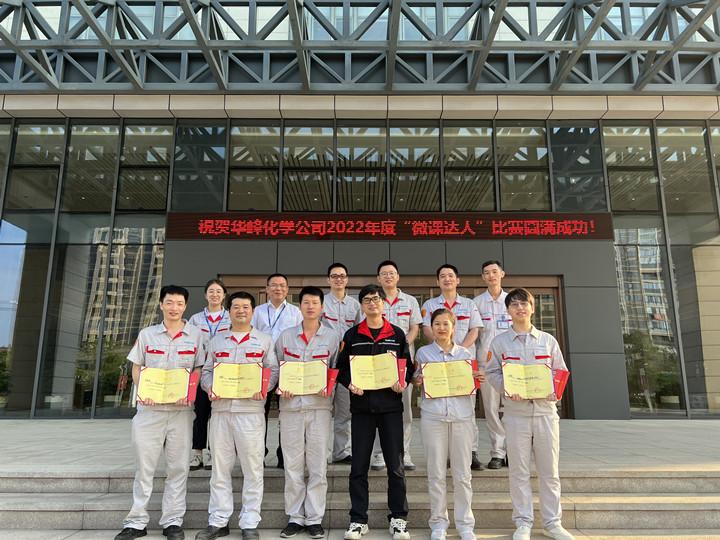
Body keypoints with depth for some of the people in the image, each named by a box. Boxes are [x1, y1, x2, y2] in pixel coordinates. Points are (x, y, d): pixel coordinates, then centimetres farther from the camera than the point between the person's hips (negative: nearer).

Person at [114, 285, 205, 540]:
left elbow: (199, 369, 5)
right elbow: (136, 367, 10)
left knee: (178, 466, 5)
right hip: (150, 407, 1)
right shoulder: (146, 334, 8)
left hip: (181, 408, 0)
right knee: (144, 464, 5)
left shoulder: (195, 335, 4)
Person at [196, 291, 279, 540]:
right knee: (220, 466, 8)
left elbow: (273, 370, 4)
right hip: (220, 408, 3)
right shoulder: (216, 340, 16)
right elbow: (206, 370, 15)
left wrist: (263, 387, -13)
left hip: (250, 408, -3)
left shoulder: (264, 340, 8)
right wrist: (209, 387, -4)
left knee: (252, 467, 0)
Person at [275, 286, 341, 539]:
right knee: (293, 465, 6)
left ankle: (315, 518, 15)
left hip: (319, 405, -1)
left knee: (318, 465, 3)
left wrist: (328, 387, -10)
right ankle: (294, 517, 18)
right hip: (290, 405, 1)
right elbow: (275, 368, 12)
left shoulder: (332, 337, 4)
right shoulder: (285, 336, 7)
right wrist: (280, 388, -5)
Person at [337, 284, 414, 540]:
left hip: (391, 405, 0)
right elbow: (341, 367, 6)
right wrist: (349, 383, -12)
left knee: (395, 464, 5)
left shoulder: (397, 334, 7)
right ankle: (358, 519, 16)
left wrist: (403, 381, -9)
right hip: (361, 406, 0)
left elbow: (408, 365, 10)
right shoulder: (352, 335, 6)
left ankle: (398, 518, 18)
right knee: (359, 465, 5)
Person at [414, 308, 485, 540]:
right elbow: (418, 380, 13)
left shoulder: (465, 354, 11)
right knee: (436, 473, 4)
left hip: (461, 416, 1)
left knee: (463, 473, 4)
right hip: (432, 415, -1)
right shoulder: (423, 353, 7)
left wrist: (476, 380, -5)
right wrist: (418, 381, -9)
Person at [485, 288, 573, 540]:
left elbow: (560, 372, 10)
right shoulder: (499, 342, 5)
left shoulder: (548, 340, 9)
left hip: (546, 410, 1)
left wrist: (555, 390, -9)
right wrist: (507, 388, -13)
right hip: (516, 412, -1)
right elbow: (492, 373, 4)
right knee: (519, 471, 4)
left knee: (549, 471, 8)